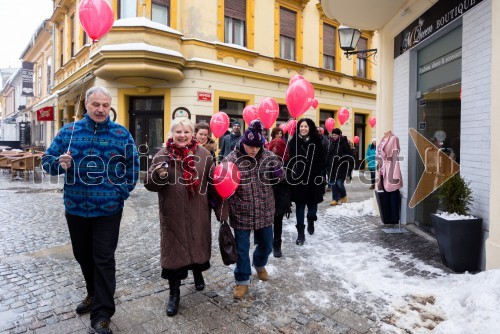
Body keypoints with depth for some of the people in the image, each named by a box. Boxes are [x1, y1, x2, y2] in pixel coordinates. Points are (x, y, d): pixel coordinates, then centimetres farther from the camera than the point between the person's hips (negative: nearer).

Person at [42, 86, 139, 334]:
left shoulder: (121, 134, -3)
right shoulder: (69, 131, 2)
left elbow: (133, 165, 3)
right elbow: (47, 160, 4)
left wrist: (123, 192, -6)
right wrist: (59, 164, -19)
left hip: (108, 210, -3)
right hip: (75, 208, 4)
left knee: (103, 260, 2)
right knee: (83, 256, 19)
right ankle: (94, 295, 43)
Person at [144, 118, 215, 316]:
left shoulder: (203, 154, 0)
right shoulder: (162, 155, -3)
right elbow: (149, 184, -5)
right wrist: (158, 175, -25)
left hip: (198, 213, 1)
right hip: (173, 214, -1)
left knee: (198, 245, 17)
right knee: (173, 250, 6)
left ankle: (198, 273, 48)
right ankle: (174, 293, 25)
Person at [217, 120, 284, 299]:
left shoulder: (267, 156, -4)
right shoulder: (231, 160, -13)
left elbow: (281, 176, 6)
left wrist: (276, 168, -16)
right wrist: (222, 213, -14)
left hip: (264, 213, 3)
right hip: (241, 215, -3)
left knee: (266, 245, 20)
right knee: (242, 249, 10)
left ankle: (259, 265, 52)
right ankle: (243, 281, 32)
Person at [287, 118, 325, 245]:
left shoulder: (316, 141, 2)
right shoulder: (293, 142, 0)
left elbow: (321, 160, 2)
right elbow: (290, 161, 0)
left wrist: (321, 175, -4)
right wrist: (291, 176, -7)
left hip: (313, 178, 1)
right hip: (298, 178, -1)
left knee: (313, 203, 13)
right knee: (300, 205, 2)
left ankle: (311, 221, 44)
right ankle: (300, 233, 10)